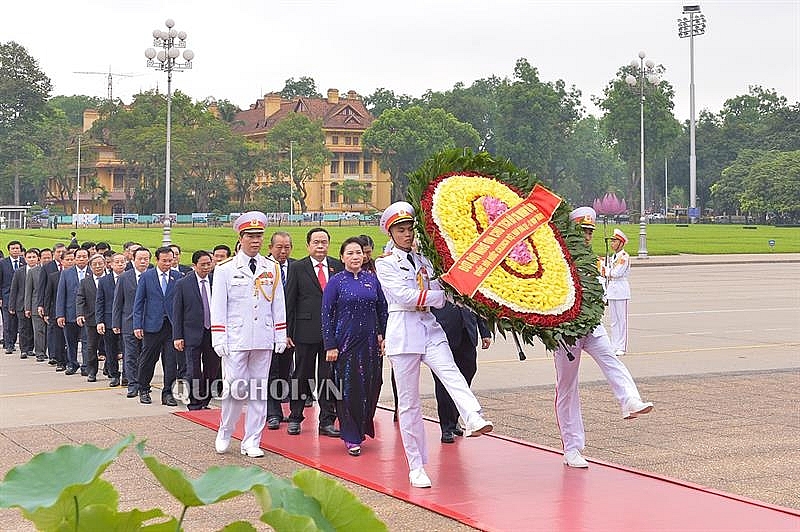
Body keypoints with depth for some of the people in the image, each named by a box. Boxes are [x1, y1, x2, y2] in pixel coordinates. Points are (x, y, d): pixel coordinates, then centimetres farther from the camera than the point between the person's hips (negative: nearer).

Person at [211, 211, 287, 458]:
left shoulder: (272, 269, 9)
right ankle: (224, 433, 18)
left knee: (259, 391, 5)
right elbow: (218, 306, 0)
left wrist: (281, 336, 5)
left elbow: (278, 305, 11)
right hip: (236, 339, -3)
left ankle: (252, 442, 13)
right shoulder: (225, 269, 1)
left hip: (264, 340, 3)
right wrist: (219, 340, -6)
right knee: (236, 389, -5)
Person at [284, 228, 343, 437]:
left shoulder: (338, 267, 8)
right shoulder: (297, 268, 2)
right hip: (306, 331, -2)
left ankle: (327, 421, 12)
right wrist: (287, 332, -5)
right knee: (302, 376, 7)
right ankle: (295, 418, 19)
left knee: (329, 377, 5)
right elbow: (289, 302, 1)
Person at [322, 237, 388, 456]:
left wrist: (383, 337, 3)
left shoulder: (372, 280, 8)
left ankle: (363, 428, 24)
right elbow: (326, 314, -3)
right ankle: (351, 438, 7)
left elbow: (383, 310, 12)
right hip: (345, 343, -3)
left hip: (370, 343, 3)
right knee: (349, 389, -2)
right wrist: (330, 346, -8)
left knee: (370, 388, 5)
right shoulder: (336, 282, -1)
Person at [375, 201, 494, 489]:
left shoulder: (423, 260, 16)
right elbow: (403, 296, -12)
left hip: (430, 328, 4)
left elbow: (439, 300, 9)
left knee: (451, 373, -26)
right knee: (408, 402, 0)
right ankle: (416, 466, 6)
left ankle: (474, 419, -50)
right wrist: (432, 295, -6)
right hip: (403, 332, -3)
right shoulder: (385, 263, 3)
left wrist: (421, 299, -8)